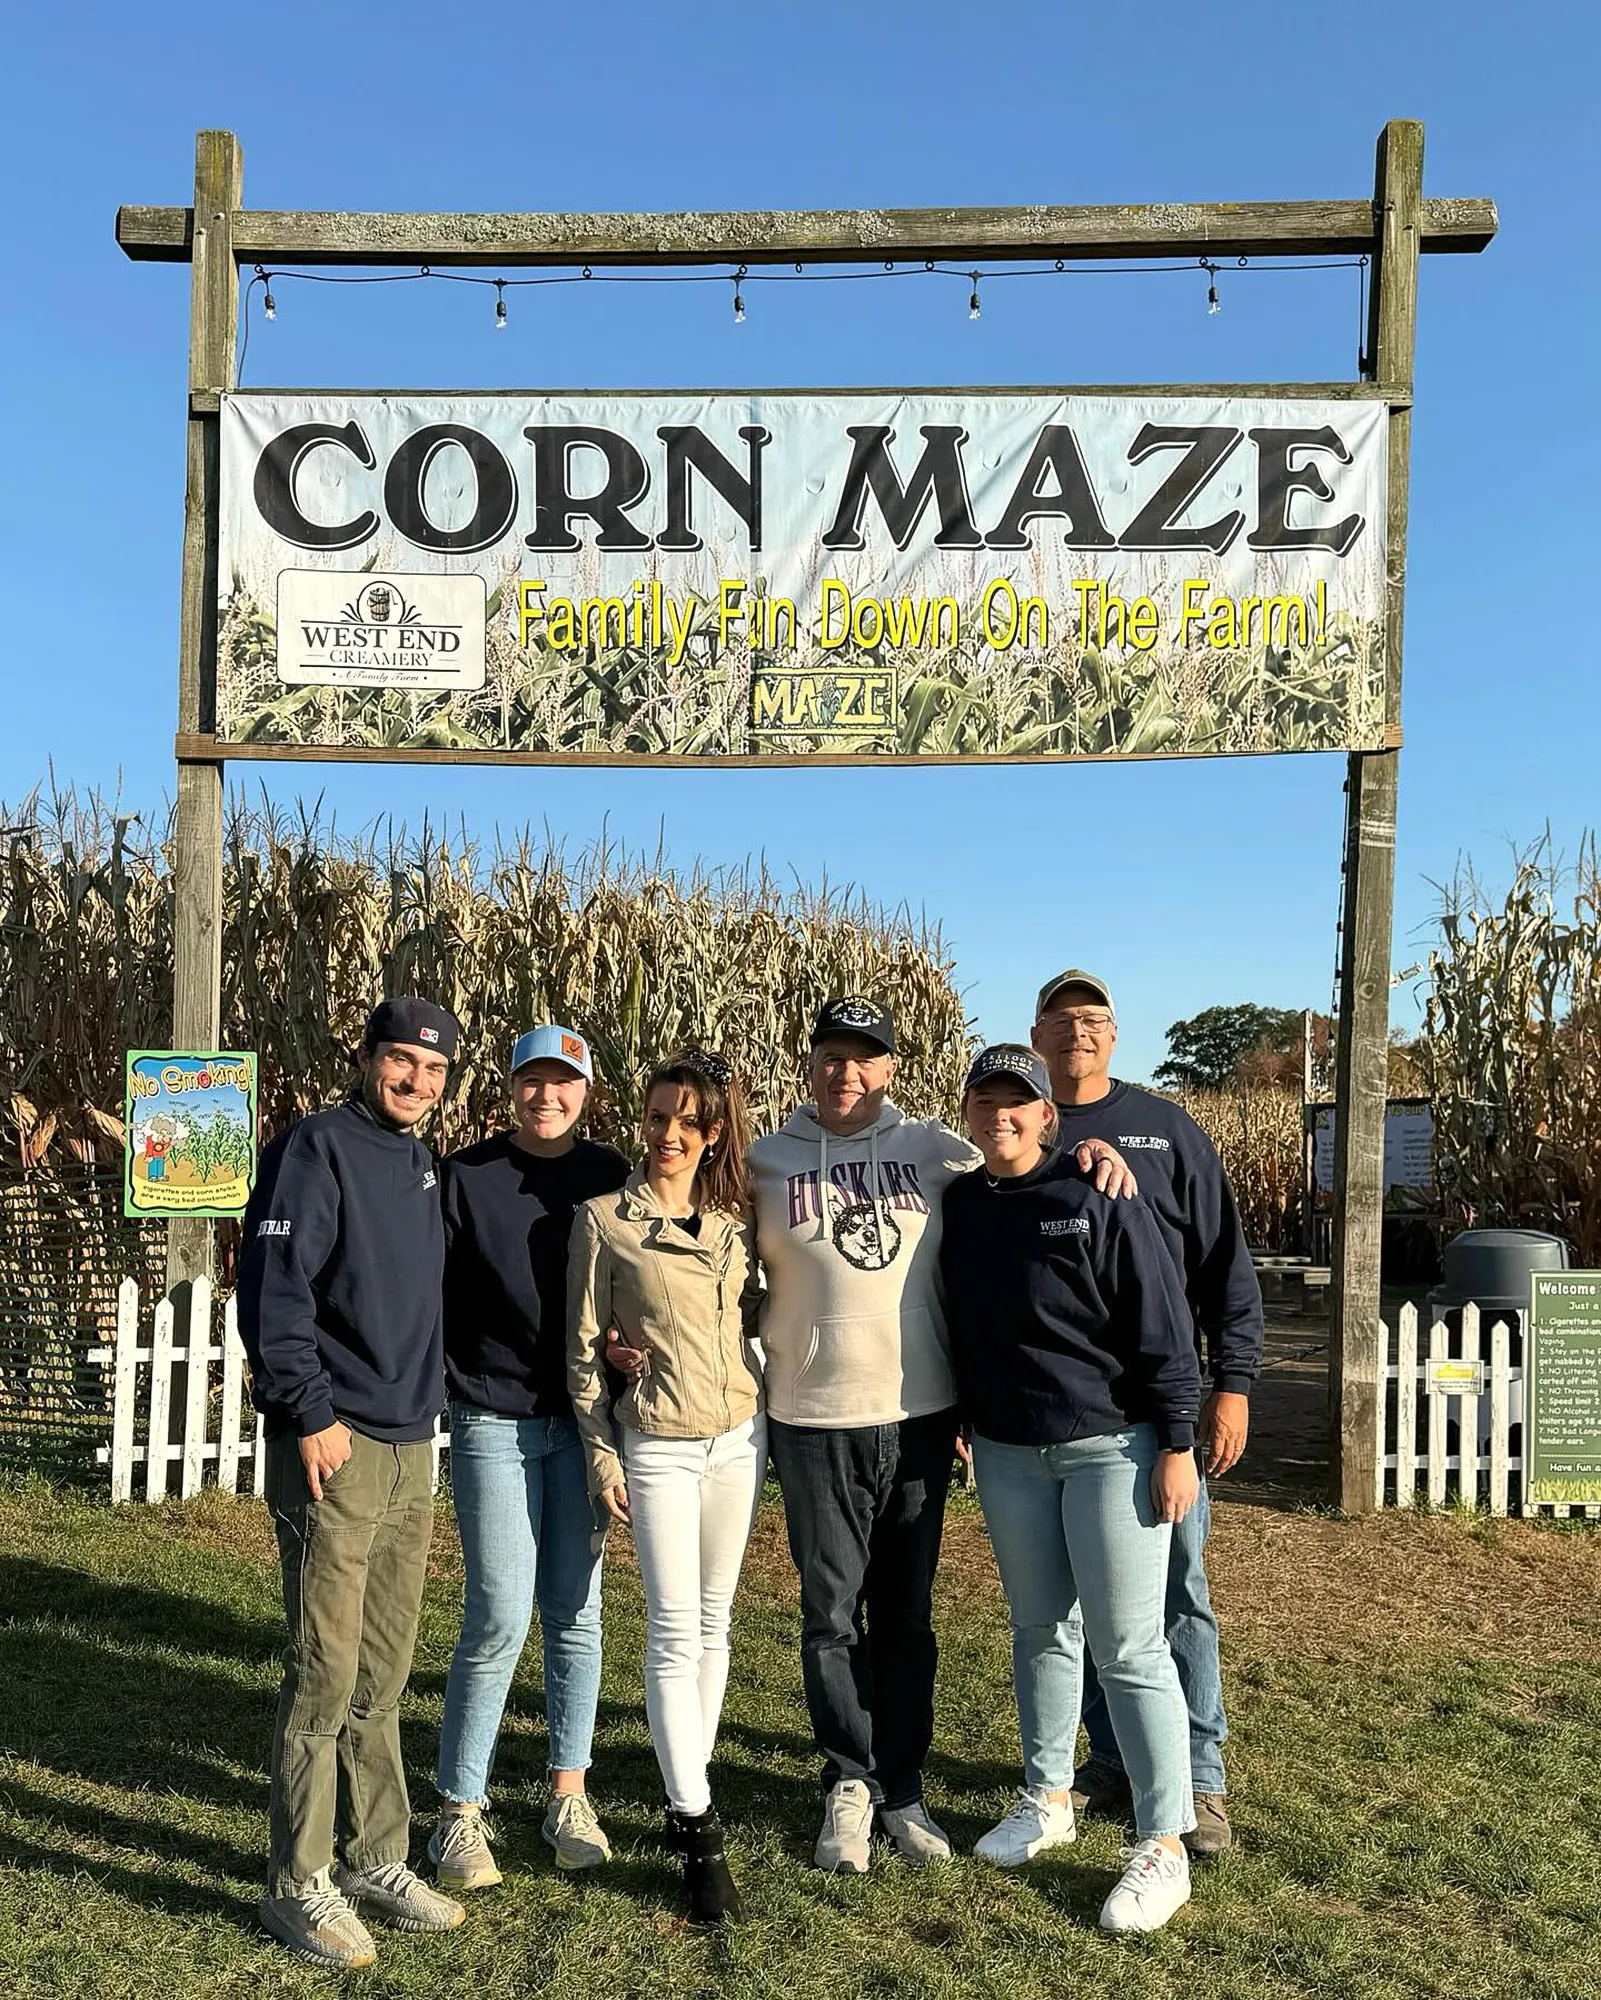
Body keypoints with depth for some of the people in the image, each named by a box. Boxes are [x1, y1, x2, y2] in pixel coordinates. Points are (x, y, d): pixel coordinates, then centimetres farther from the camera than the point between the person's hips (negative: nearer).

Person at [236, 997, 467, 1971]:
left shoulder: (422, 1163, 15)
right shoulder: (318, 1145, -10)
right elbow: (272, 1288, -17)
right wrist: (311, 1415, -18)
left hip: (412, 1449, 8)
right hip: (335, 1450, -7)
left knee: (384, 1673, 15)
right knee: (324, 1674, 0)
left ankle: (376, 1859, 27)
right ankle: (300, 1884, 15)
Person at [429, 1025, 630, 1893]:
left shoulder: (611, 1177, 5)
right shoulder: (465, 1175, -2)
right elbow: (429, 1292, -2)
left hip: (584, 1421, 3)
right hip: (493, 1421, -2)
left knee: (575, 1611, 10)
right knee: (500, 1619, -3)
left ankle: (568, 1793, 25)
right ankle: (459, 1812, 13)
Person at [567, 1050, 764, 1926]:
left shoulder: (734, 1222, 5)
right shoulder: (604, 1219, -7)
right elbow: (584, 1347, -4)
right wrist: (602, 1454, -6)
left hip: (739, 1437, 5)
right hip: (657, 1447, -4)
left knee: (713, 1623, 12)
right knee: (675, 1631, -4)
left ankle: (688, 1795, 27)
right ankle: (698, 1832, 6)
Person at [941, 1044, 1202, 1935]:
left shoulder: (1099, 1198, -12)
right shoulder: (957, 1205, 4)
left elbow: (1163, 1327, -12)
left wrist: (1177, 1444, -12)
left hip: (1112, 1446, -5)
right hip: (1008, 1453, 5)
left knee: (1129, 1647, -1)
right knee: (1041, 1632, 18)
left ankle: (1164, 1847, 11)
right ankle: (1048, 1800, 34)